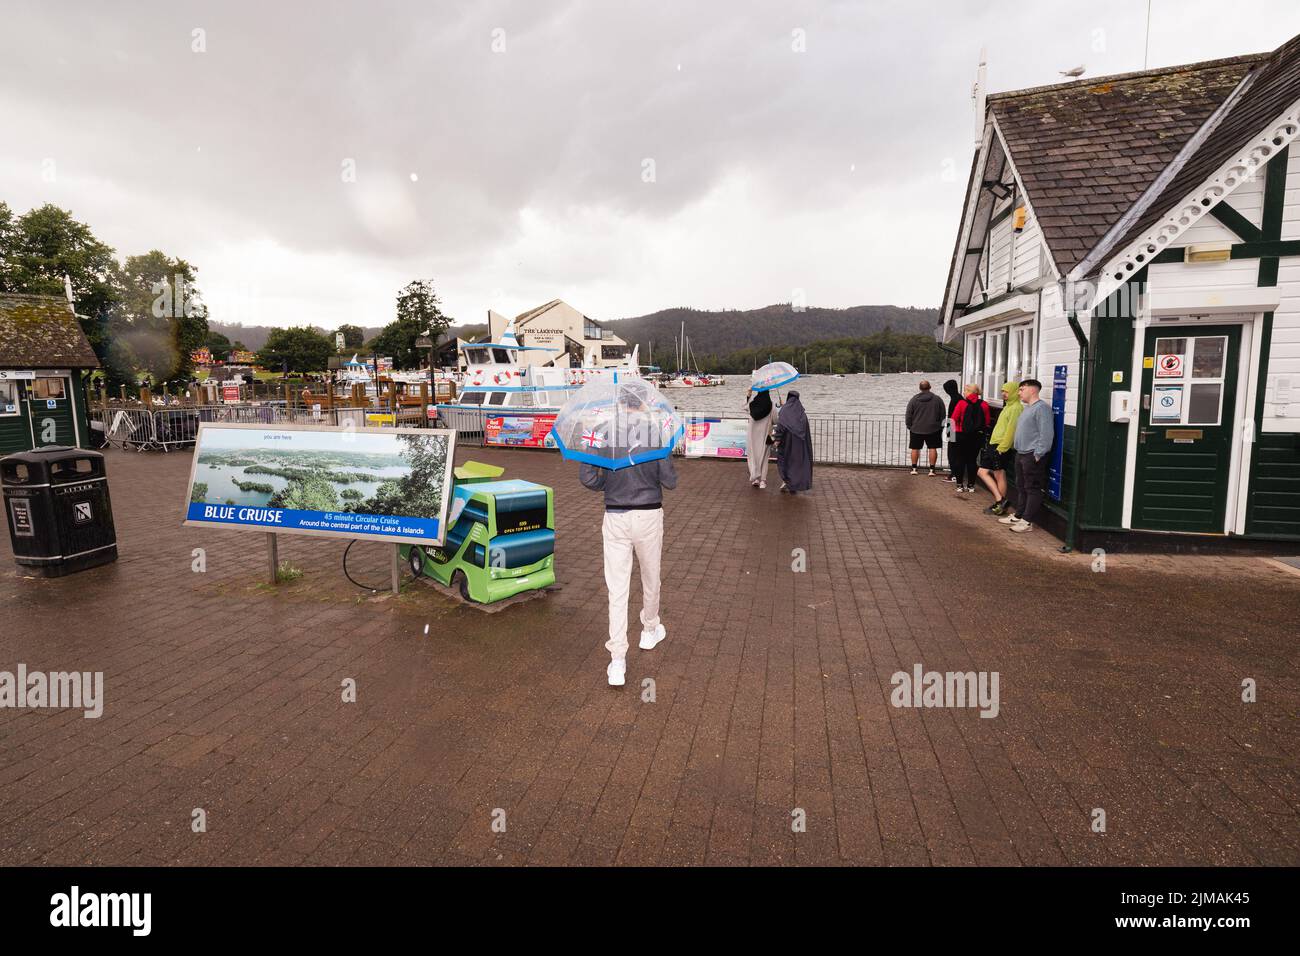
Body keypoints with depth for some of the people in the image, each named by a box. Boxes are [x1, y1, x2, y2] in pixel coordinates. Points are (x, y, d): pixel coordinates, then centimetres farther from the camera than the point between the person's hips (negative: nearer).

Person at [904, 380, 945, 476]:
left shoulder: (914, 399, -4)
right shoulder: (937, 399, -1)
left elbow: (908, 415, -1)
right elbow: (943, 415, 4)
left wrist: (909, 426, 11)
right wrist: (941, 427, 15)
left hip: (916, 429, 0)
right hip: (933, 429, 0)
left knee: (915, 449, 9)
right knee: (933, 448, 6)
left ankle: (914, 468, 12)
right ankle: (932, 469, 3)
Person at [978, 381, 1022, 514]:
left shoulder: (1016, 408, -13)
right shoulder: (1008, 406, 18)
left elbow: (1011, 431, -20)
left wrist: (1001, 448, -22)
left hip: (1002, 447, -10)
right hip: (995, 445, 10)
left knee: (999, 476, -3)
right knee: (983, 471, 9)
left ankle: (1000, 504, 5)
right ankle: (1000, 500, 11)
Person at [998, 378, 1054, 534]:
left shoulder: (1041, 407, -14)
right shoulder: (1027, 408, 18)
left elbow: (1046, 434, -21)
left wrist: (1038, 454, -21)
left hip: (1033, 456, -10)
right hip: (1021, 454, 10)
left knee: (1032, 489, -4)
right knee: (1021, 487, 16)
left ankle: (1028, 521, -1)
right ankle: (1018, 516, 26)